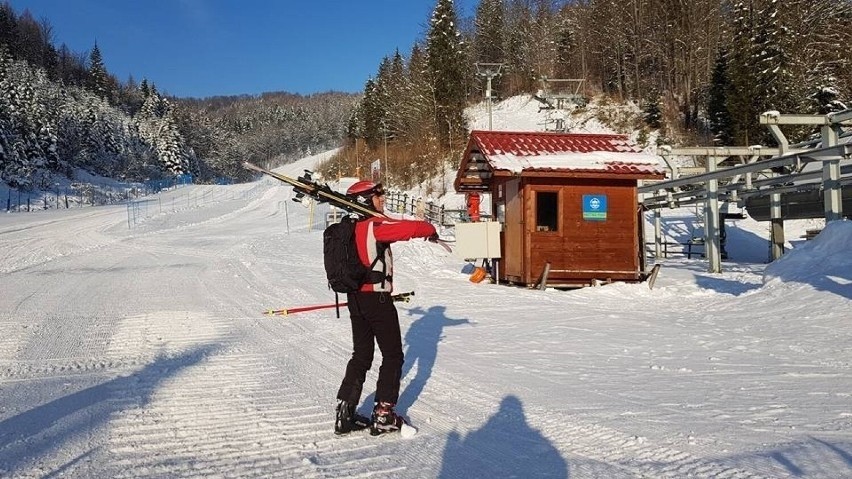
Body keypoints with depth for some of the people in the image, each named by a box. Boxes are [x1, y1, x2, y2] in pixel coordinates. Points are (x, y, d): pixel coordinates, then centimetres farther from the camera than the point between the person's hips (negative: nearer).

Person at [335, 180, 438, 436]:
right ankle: (383, 415, 7)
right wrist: (430, 230, -3)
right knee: (393, 356, 6)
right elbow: (410, 228, -22)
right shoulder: (375, 225, -17)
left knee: (361, 356, 16)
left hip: (355, 298, 8)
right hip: (377, 298, -8)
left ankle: (345, 414, 15)